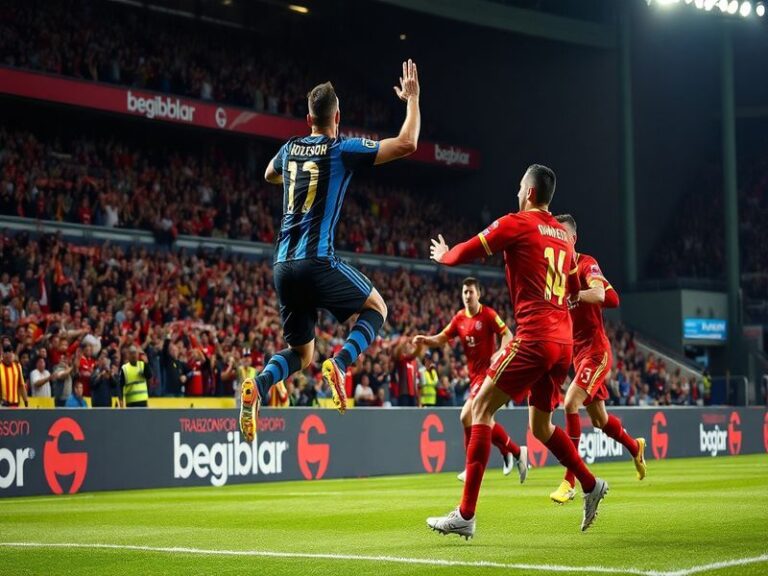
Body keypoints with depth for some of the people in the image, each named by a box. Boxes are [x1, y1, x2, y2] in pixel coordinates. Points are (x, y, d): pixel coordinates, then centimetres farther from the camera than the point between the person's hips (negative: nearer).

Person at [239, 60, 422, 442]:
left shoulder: (290, 149, 15)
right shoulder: (343, 150, -2)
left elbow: (269, 175, 40)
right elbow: (407, 143, -5)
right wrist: (413, 99, 9)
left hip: (283, 265, 6)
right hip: (318, 261, -6)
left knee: (300, 353, 17)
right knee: (376, 308, 18)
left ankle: (257, 387, -15)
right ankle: (339, 365, -10)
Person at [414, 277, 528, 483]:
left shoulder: (488, 314, -9)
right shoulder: (459, 318, 9)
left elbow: (508, 335, -10)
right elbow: (442, 338, 9)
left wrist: (499, 354, -26)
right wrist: (425, 340, -10)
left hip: (487, 372, -8)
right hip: (474, 374, 8)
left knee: (466, 416, -16)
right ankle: (516, 452, 32)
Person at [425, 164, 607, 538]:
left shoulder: (516, 223, -3)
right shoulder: (563, 235, 18)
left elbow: (464, 254, -2)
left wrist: (444, 255, 19)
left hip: (534, 337, -7)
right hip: (563, 339, 7)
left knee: (482, 408, -5)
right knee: (541, 425, 24)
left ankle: (465, 515, -11)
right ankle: (591, 486, 24)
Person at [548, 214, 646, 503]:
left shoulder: (586, 264, -13)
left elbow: (601, 295, -32)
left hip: (596, 350, -8)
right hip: (578, 352, 8)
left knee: (570, 404, -23)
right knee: (598, 419, 16)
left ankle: (569, 482, -20)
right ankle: (635, 447, 46)